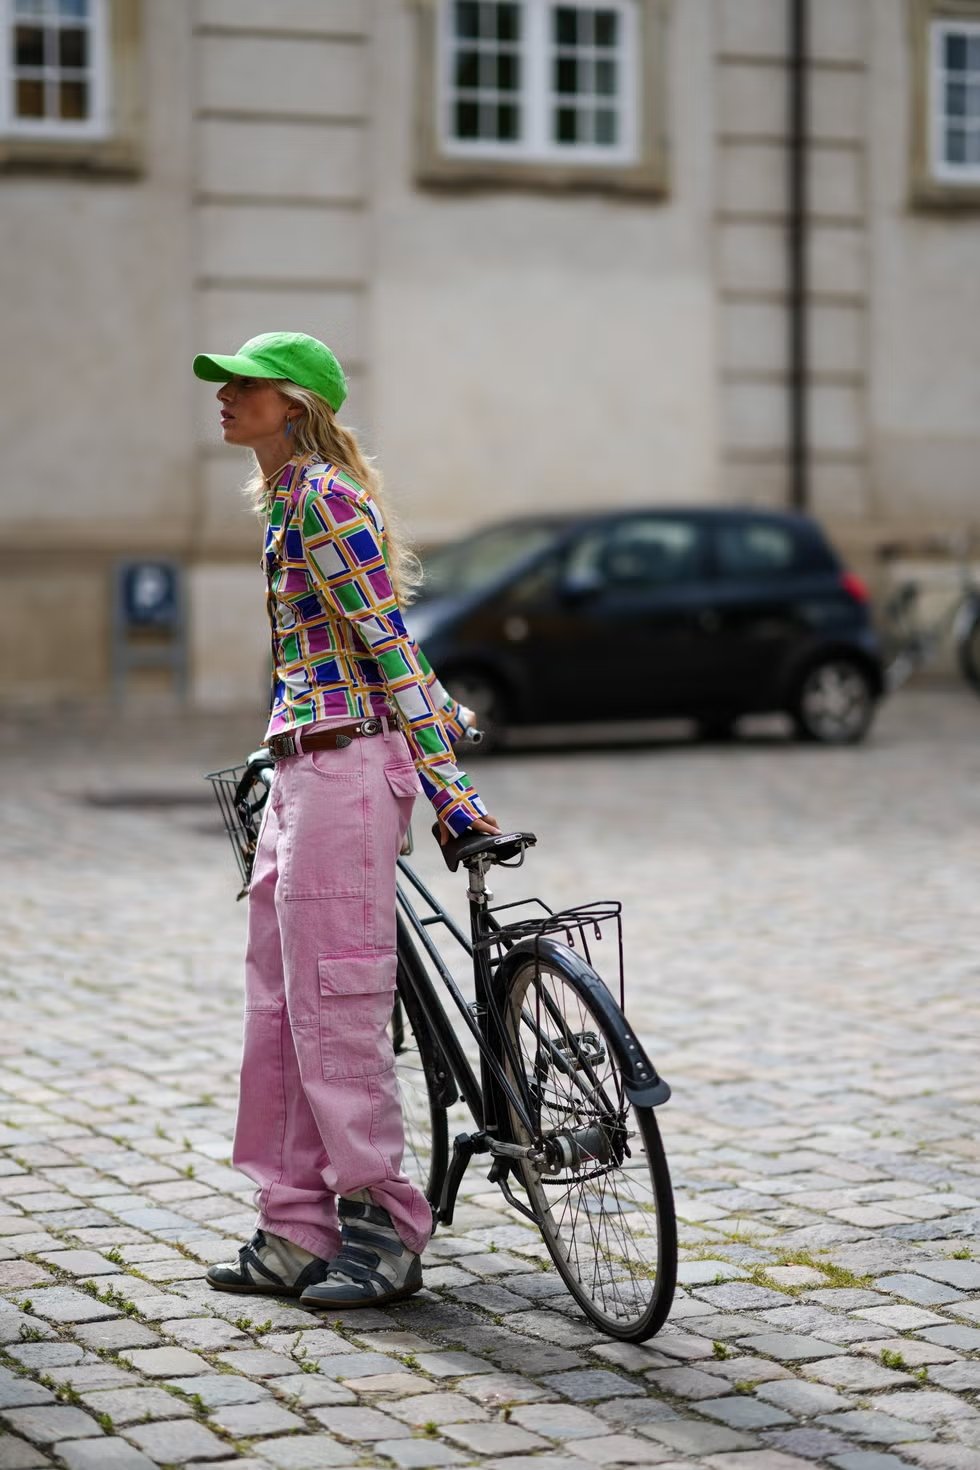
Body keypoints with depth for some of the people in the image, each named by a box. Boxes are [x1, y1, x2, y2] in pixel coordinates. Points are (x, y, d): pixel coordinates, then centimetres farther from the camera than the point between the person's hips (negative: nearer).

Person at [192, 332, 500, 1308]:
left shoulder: (324, 497, -12)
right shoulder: (286, 501, 17)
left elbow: (387, 641, -17)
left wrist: (446, 786, -20)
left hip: (345, 768, -10)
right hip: (304, 771, 10)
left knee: (333, 1003, -6)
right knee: (279, 1005, 11)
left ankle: (383, 1231, 3)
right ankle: (297, 1233, 18)